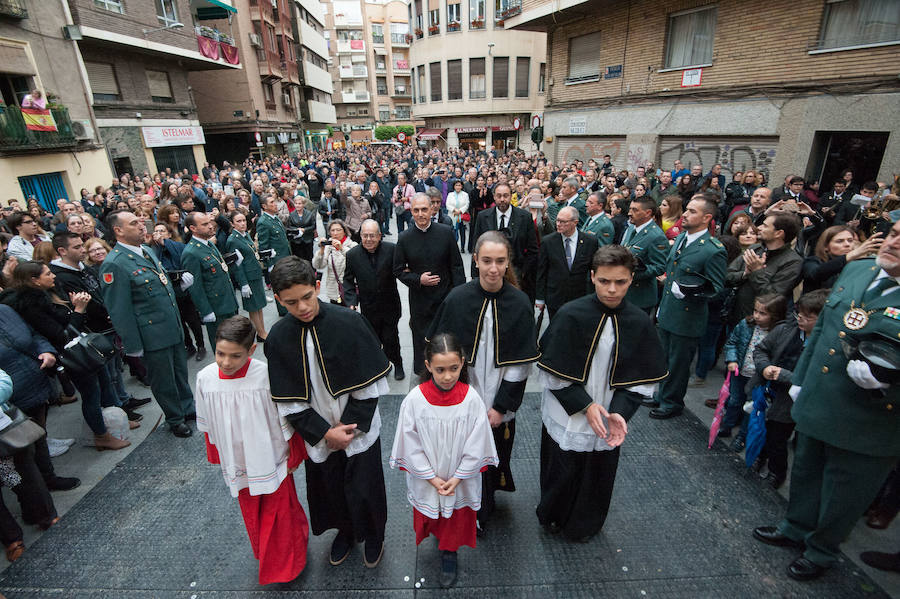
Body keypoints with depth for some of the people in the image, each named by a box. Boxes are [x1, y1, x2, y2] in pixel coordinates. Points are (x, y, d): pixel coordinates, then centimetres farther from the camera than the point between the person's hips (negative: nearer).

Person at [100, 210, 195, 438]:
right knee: (163, 380, 11)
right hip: (153, 336, -7)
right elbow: (119, 311, -16)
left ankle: (187, 407, 40)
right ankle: (174, 419, 30)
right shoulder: (113, 264, -18)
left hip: (174, 328, 7)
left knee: (181, 372, 21)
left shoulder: (147, 251, 7)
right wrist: (133, 346, -14)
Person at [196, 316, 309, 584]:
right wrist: (216, 457, 13)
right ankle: (265, 557, 51)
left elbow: (287, 421, -13)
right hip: (238, 467, 4)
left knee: (280, 516, 14)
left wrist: (294, 456, -4)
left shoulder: (266, 375, -27)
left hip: (272, 463, -3)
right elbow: (207, 425, 3)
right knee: (252, 517, 23)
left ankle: (286, 565, 41)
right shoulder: (205, 378, -15)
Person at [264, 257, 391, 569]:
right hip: (317, 434, 3)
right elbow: (288, 399, -6)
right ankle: (345, 531, 52)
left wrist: (350, 424, -13)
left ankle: (373, 535, 43)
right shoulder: (278, 337, -11)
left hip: (359, 430, -2)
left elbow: (371, 381, -13)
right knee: (330, 490, 21)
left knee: (363, 489, 11)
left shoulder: (349, 322, -19)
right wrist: (324, 431, -12)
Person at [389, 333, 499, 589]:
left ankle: (449, 552, 48)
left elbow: (476, 445, -13)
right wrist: (432, 478, -12)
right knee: (431, 516, 25)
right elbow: (411, 445, -13)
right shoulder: (415, 399, -23)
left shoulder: (471, 397, -22)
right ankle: (437, 536, 57)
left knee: (457, 518, 21)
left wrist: (457, 478, -12)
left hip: (461, 479, 0)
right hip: (426, 479, 1)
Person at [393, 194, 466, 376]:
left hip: (446, 297, 0)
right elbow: (398, 271, 2)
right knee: (421, 340, 14)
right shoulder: (405, 238, -4)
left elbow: (456, 266, -2)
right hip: (419, 300, 0)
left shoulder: (446, 232, -5)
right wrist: (418, 279, -15)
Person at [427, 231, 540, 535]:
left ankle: (485, 508, 49)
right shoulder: (457, 299, -12)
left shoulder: (520, 303, -10)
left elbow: (521, 361, -7)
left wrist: (502, 406, -8)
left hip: (499, 402, 1)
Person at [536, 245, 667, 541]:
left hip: (607, 423, 3)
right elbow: (552, 371, -13)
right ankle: (552, 517, 47)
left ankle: (584, 525, 50)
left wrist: (620, 412, -16)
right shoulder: (570, 315, -18)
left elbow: (643, 378, -3)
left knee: (596, 477, 20)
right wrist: (585, 405, -17)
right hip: (566, 418, -2)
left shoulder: (640, 322, -10)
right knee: (561, 475, 15)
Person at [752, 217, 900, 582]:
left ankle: (821, 551, 42)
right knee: (806, 476, 25)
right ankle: (796, 529, 49)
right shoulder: (855, 271, 0)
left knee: (842, 494, 17)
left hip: (864, 426, -5)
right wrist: (799, 378, 13)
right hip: (815, 405, 5)